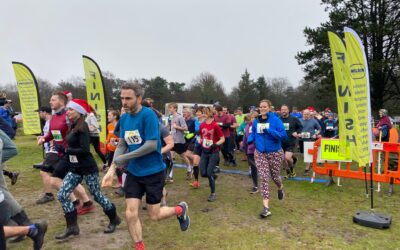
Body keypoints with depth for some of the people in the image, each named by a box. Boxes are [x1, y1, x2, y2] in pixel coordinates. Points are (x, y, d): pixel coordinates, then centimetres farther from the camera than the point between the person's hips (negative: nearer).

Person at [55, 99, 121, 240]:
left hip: (88, 168, -8)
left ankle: (114, 220, 27)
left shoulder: (82, 127, -17)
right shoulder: (73, 127, 9)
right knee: (62, 195, 2)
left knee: (97, 196, 5)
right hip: (75, 168, 8)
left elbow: (85, 150, -24)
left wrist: (65, 150, -18)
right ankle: (72, 227, 13)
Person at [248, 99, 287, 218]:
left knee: (274, 176, 14)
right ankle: (266, 207, -2)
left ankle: (280, 188, 52)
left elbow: (283, 135, -17)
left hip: (275, 153, -3)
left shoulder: (275, 120, -12)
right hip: (259, 153, 3)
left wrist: (269, 131, -29)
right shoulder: (256, 121, 2)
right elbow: (253, 133, 15)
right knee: (264, 178, -3)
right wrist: (249, 141, -6)